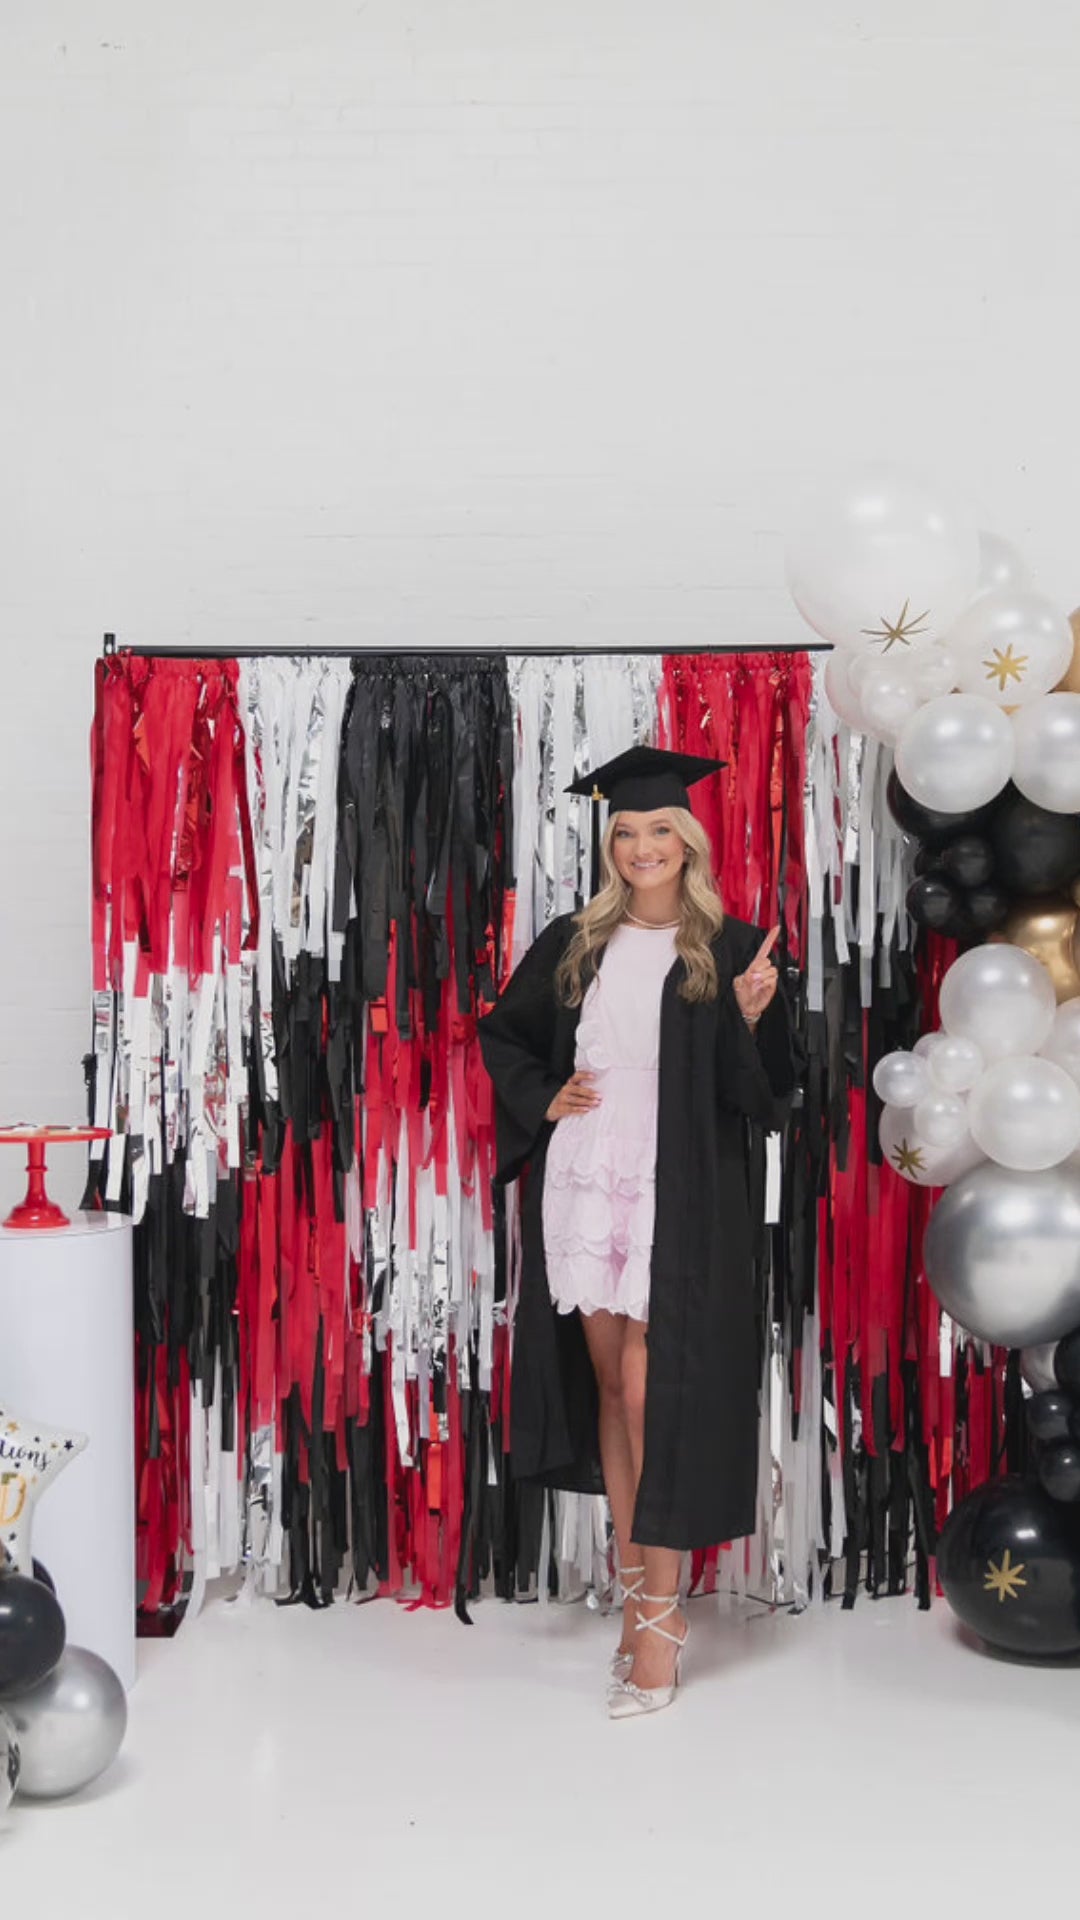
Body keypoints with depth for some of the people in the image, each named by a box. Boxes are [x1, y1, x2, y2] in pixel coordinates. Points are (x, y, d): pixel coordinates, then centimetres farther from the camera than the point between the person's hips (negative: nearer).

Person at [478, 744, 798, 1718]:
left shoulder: (732, 950, 0)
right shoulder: (573, 944, 8)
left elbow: (764, 1093, -2)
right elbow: (502, 1033, 21)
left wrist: (749, 1016, -19)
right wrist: (541, 1097, 4)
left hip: (678, 1198, -4)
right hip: (581, 1189, 4)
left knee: (650, 1392, -7)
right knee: (608, 1385, 9)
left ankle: (657, 1613, 2)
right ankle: (641, 1595, 19)